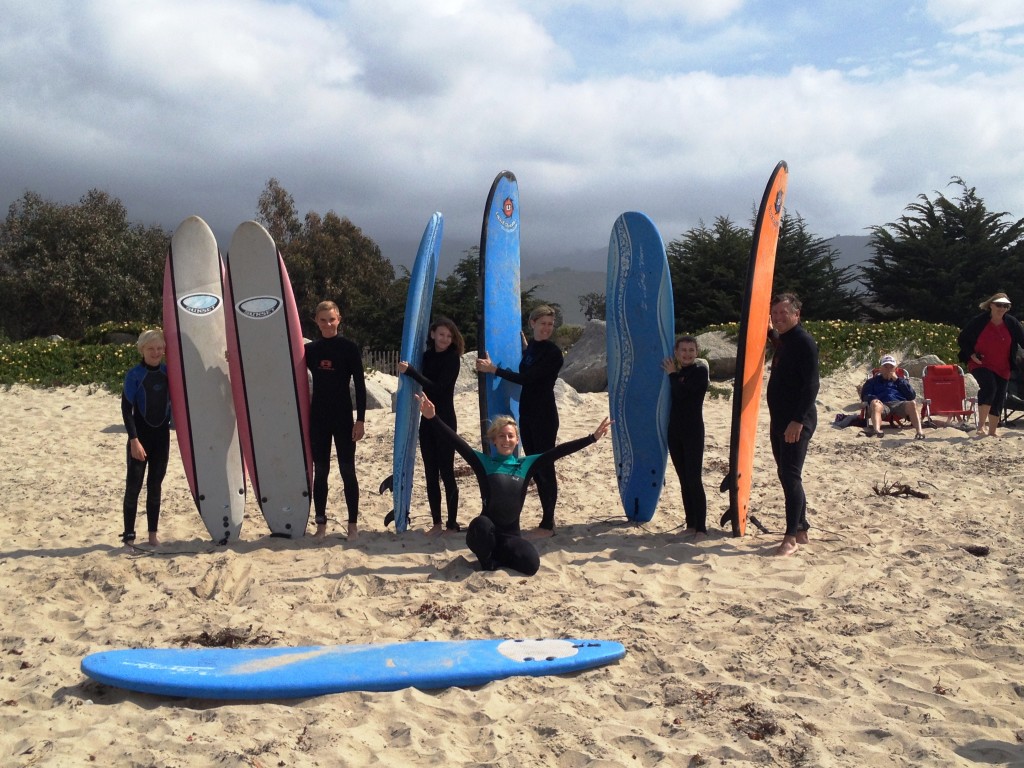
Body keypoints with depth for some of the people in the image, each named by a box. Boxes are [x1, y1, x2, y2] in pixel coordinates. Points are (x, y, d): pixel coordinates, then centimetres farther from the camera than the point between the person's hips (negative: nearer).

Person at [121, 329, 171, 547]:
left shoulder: (168, 372, 3)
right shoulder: (134, 375, -8)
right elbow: (126, 409, -11)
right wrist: (134, 440, -16)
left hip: (162, 433, 4)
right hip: (140, 433, -4)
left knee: (155, 484, 10)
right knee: (134, 485, -1)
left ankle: (153, 533, 18)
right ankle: (129, 534, 6)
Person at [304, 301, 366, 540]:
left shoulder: (349, 347, -4)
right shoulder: (310, 349, 7)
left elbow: (360, 385, -6)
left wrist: (360, 419, -10)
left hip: (343, 417, -3)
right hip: (318, 417, 4)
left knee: (347, 471, 1)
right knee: (320, 471, 7)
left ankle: (353, 523, 9)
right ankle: (321, 523, 16)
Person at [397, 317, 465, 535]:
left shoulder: (452, 359, -10)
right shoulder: (427, 356, 7)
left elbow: (437, 387, -20)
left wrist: (410, 370, -22)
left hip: (445, 420, -6)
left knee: (446, 472, -5)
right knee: (430, 473, 8)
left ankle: (452, 524, 3)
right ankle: (436, 523, 15)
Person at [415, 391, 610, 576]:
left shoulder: (526, 464, 5)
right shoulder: (484, 462, -1)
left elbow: (558, 451, 0)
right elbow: (457, 442, -12)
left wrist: (592, 438, -5)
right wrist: (431, 418, -24)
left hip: (511, 534, 2)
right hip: (485, 532, -2)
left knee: (531, 563, -23)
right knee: (481, 523, -36)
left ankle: (498, 555, 9)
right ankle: (487, 561, -4)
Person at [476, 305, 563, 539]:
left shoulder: (553, 352, -12)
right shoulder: (529, 347, 11)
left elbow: (526, 378, -19)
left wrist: (494, 369, -17)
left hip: (544, 416, -8)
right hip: (526, 413, 8)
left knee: (545, 467, -3)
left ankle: (548, 524, 5)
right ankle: (547, 517, 22)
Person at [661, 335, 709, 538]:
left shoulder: (700, 371, -5)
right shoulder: (676, 373, 15)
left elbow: (682, 392, -17)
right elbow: (670, 397, 8)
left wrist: (673, 374, -4)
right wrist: (674, 374, 2)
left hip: (693, 432, -7)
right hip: (675, 431, 7)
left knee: (694, 480, -9)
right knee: (684, 481, 9)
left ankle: (701, 527, -6)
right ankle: (690, 524, 15)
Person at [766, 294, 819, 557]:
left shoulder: (803, 342, -13)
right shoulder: (783, 341, 14)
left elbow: (811, 385, -19)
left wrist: (798, 420, -25)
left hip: (796, 423, -9)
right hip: (780, 420, 9)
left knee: (790, 476, -10)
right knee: (787, 476, 13)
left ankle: (791, 537, -5)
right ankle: (801, 529, 23)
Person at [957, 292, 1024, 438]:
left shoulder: (1012, 323, 1)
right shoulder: (979, 321, -7)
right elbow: (961, 339, 0)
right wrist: (971, 354, -12)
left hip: (1002, 368, 4)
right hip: (981, 364, -4)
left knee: (999, 399, 5)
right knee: (989, 387, -29)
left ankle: (992, 432, 17)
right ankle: (981, 425, -26)